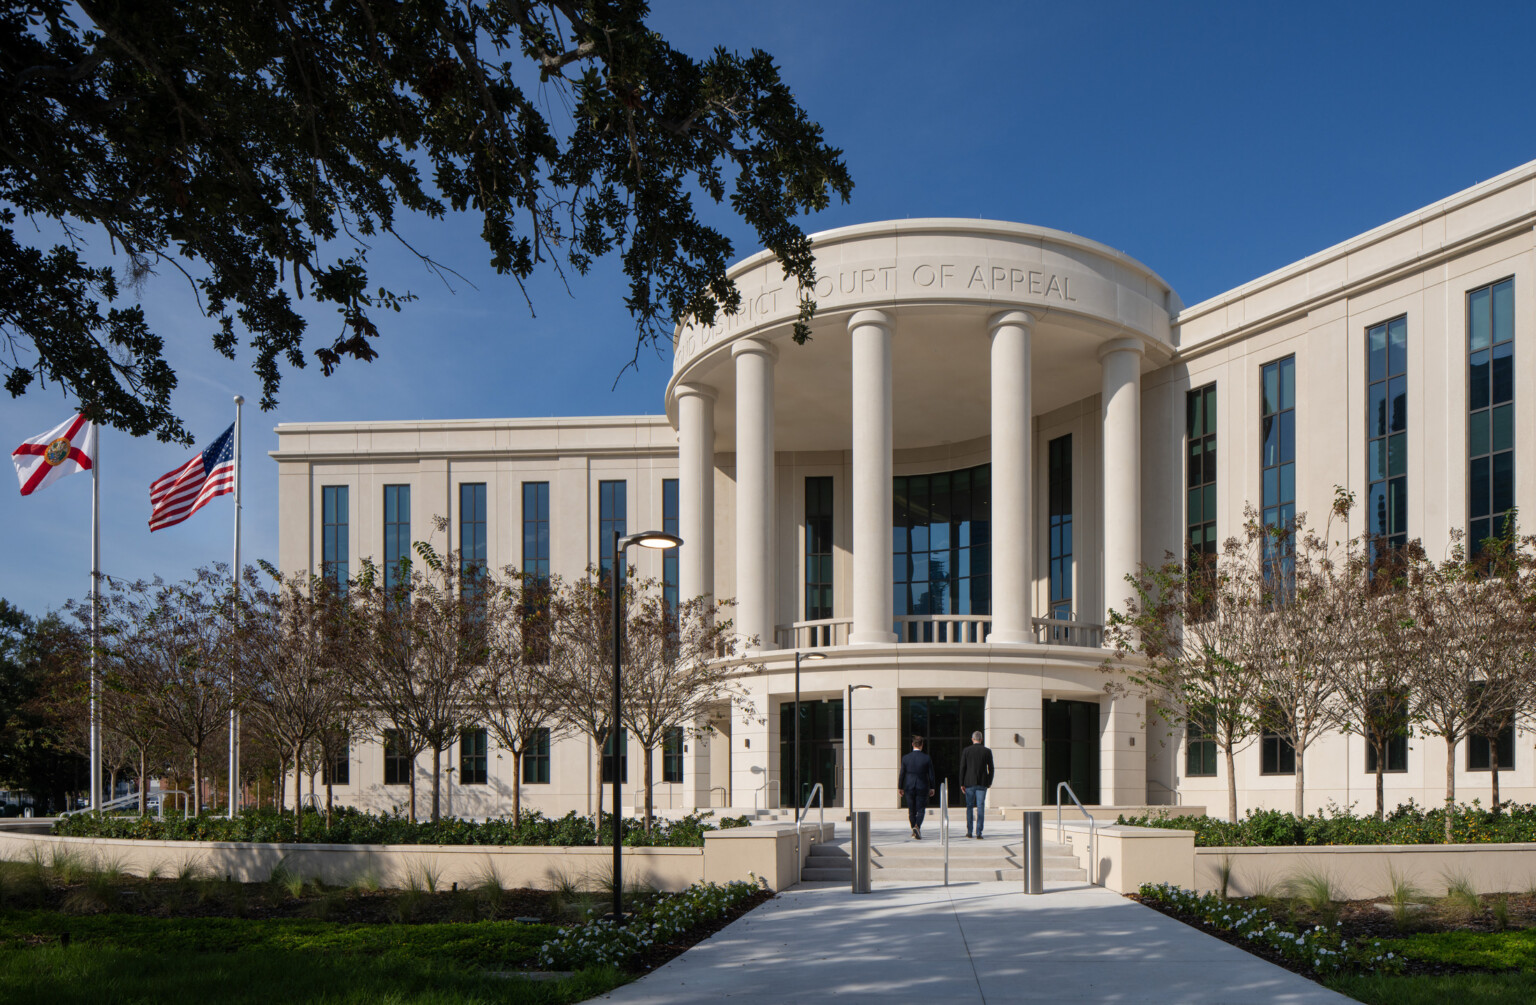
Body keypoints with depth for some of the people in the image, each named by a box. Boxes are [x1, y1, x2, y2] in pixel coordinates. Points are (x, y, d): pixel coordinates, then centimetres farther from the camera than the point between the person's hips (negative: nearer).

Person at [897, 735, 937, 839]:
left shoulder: (906, 758, -4)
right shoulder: (927, 758, -7)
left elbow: (902, 774, 1)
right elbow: (931, 775, -2)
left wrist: (900, 787, 10)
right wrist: (932, 788, 8)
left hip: (909, 787, 2)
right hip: (922, 787, -1)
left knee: (912, 810, 13)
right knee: (921, 810, 3)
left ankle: (914, 831, 20)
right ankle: (917, 827, -20)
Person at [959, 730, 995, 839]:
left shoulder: (966, 751, -1)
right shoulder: (987, 751, 0)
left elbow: (962, 767, -2)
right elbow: (990, 768, 2)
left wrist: (961, 784, 2)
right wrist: (989, 782, 15)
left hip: (969, 783, 0)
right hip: (982, 783, 0)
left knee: (969, 807, 12)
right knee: (980, 808, 0)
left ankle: (969, 832, 13)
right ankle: (978, 833, -5)